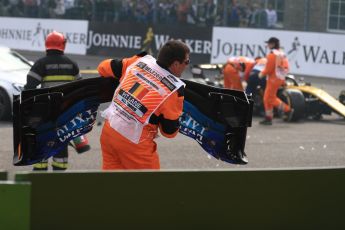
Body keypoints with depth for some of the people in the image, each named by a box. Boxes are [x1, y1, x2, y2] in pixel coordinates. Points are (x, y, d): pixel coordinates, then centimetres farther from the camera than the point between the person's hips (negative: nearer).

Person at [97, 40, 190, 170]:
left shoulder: (140, 61, 1)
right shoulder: (174, 89, -11)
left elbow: (104, 68, 14)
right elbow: (169, 131, -3)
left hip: (109, 130, 6)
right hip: (134, 143, -5)